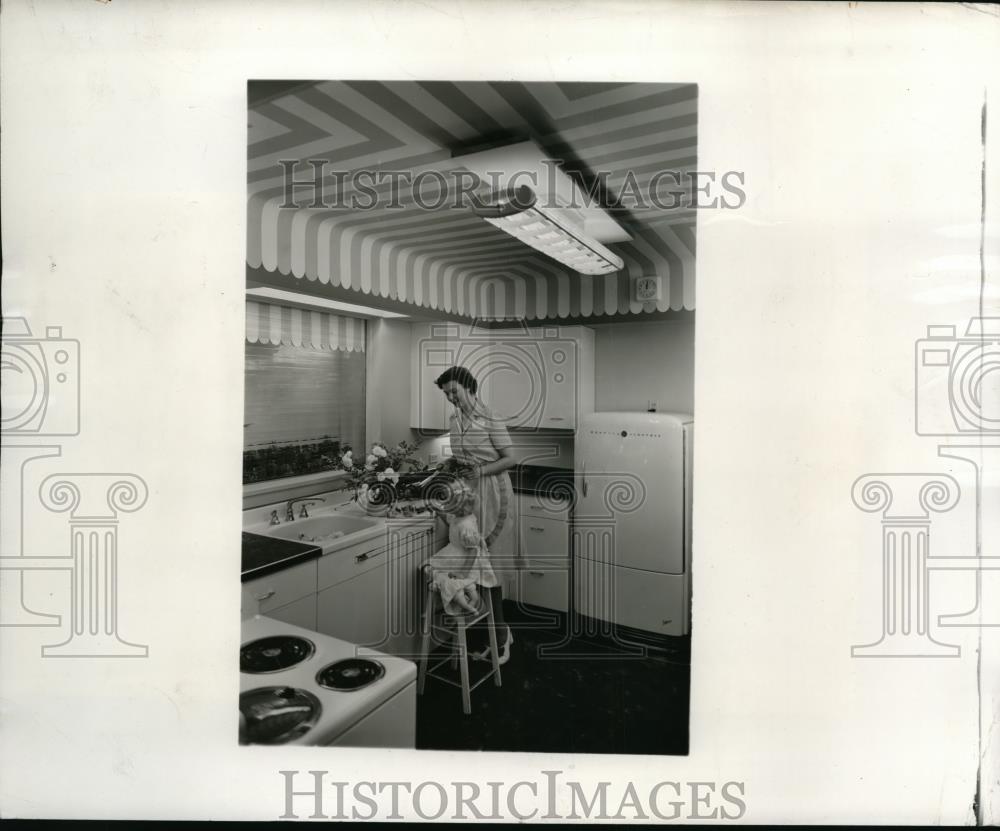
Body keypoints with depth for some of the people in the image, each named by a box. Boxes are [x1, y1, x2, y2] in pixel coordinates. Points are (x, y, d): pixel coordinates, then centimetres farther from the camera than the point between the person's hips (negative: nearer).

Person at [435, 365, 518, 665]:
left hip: (490, 493, -7)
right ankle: (500, 632, 23)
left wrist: (480, 470, -19)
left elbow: (510, 459, -10)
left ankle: (500, 636, 10)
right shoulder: (454, 420, 10)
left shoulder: (489, 419, -11)